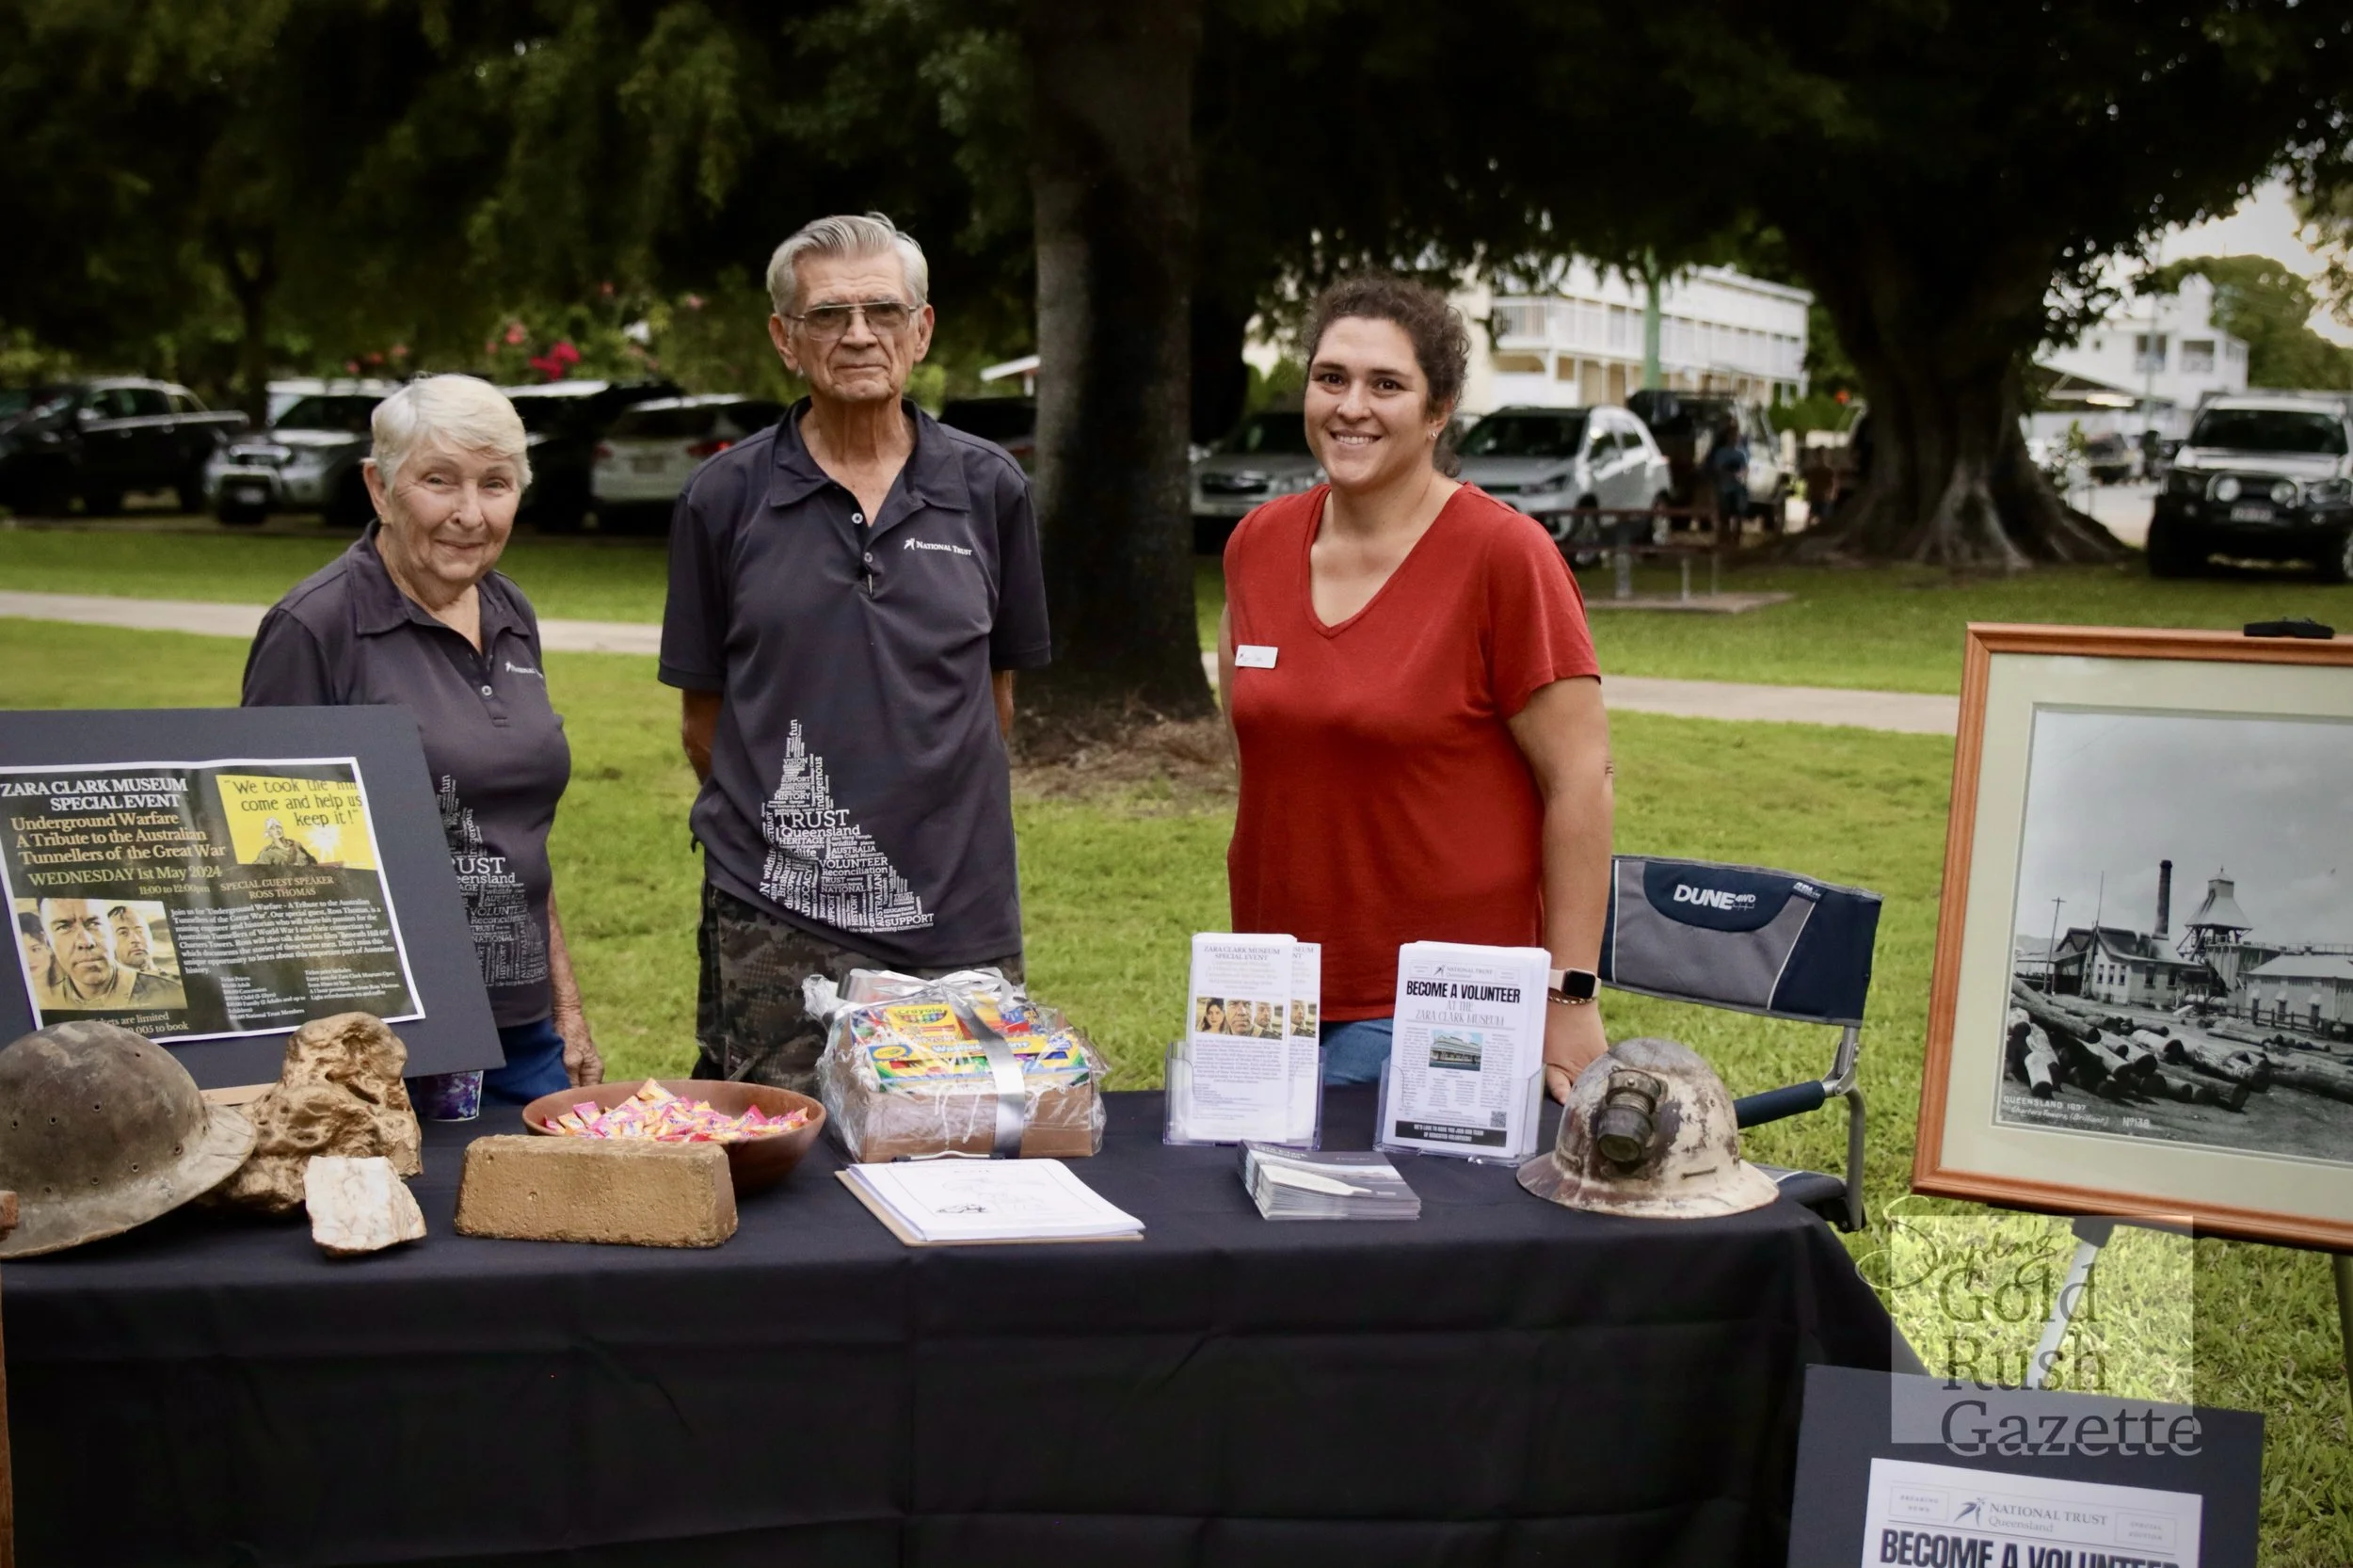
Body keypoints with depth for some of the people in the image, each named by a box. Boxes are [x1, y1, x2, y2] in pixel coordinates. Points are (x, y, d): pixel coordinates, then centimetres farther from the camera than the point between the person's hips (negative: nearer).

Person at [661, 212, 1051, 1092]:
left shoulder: (987, 489, 6)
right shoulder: (725, 499, 2)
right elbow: (702, 717, 8)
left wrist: (921, 813, 10)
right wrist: (783, 820, 6)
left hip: (957, 920, 1)